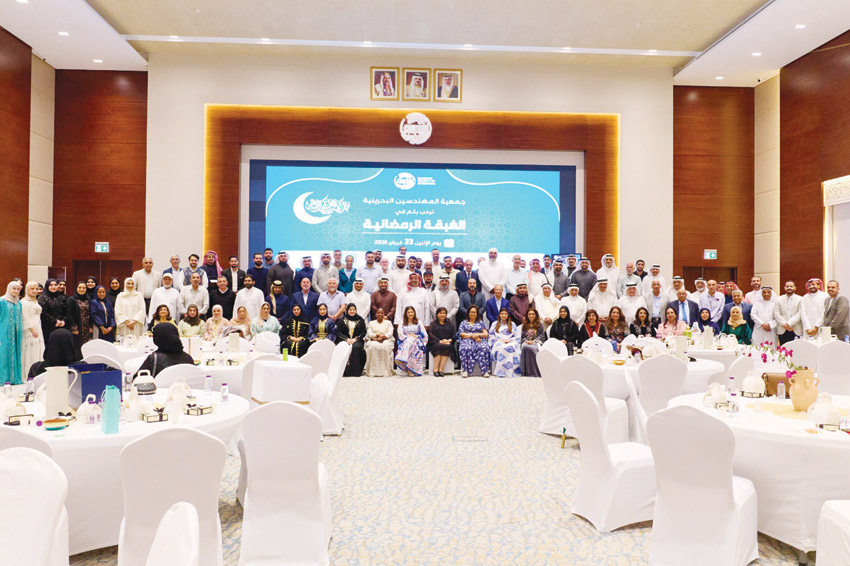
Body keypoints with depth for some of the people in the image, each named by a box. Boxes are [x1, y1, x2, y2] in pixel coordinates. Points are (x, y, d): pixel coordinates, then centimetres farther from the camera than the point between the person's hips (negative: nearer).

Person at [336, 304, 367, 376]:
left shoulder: (360, 320, 11)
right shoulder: (342, 319, 11)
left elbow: (364, 332, 7)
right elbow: (338, 332, 5)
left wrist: (355, 339, -8)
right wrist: (347, 339, -10)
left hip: (357, 340, 0)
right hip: (344, 340, 0)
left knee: (356, 347, -33)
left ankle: (355, 371, -30)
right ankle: (345, 371, -29)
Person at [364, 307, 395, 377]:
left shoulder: (388, 322, 19)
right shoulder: (371, 323, 21)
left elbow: (390, 333, 3)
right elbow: (369, 334, 5)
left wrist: (382, 336, -15)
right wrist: (377, 335, -14)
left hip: (386, 340, -1)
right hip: (373, 341, 1)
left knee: (385, 347, -37)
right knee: (373, 347, -36)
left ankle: (386, 371, -35)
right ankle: (373, 371, -35)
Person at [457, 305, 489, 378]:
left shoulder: (481, 322, 25)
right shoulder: (463, 323, 22)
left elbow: (486, 334, 13)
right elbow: (461, 334, 6)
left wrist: (478, 334, -6)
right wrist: (472, 335, -6)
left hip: (479, 341, 1)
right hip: (467, 340, -1)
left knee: (483, 348, -36)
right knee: (466, 349, -38)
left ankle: (485, 370, -40)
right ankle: (465, 370, -41)